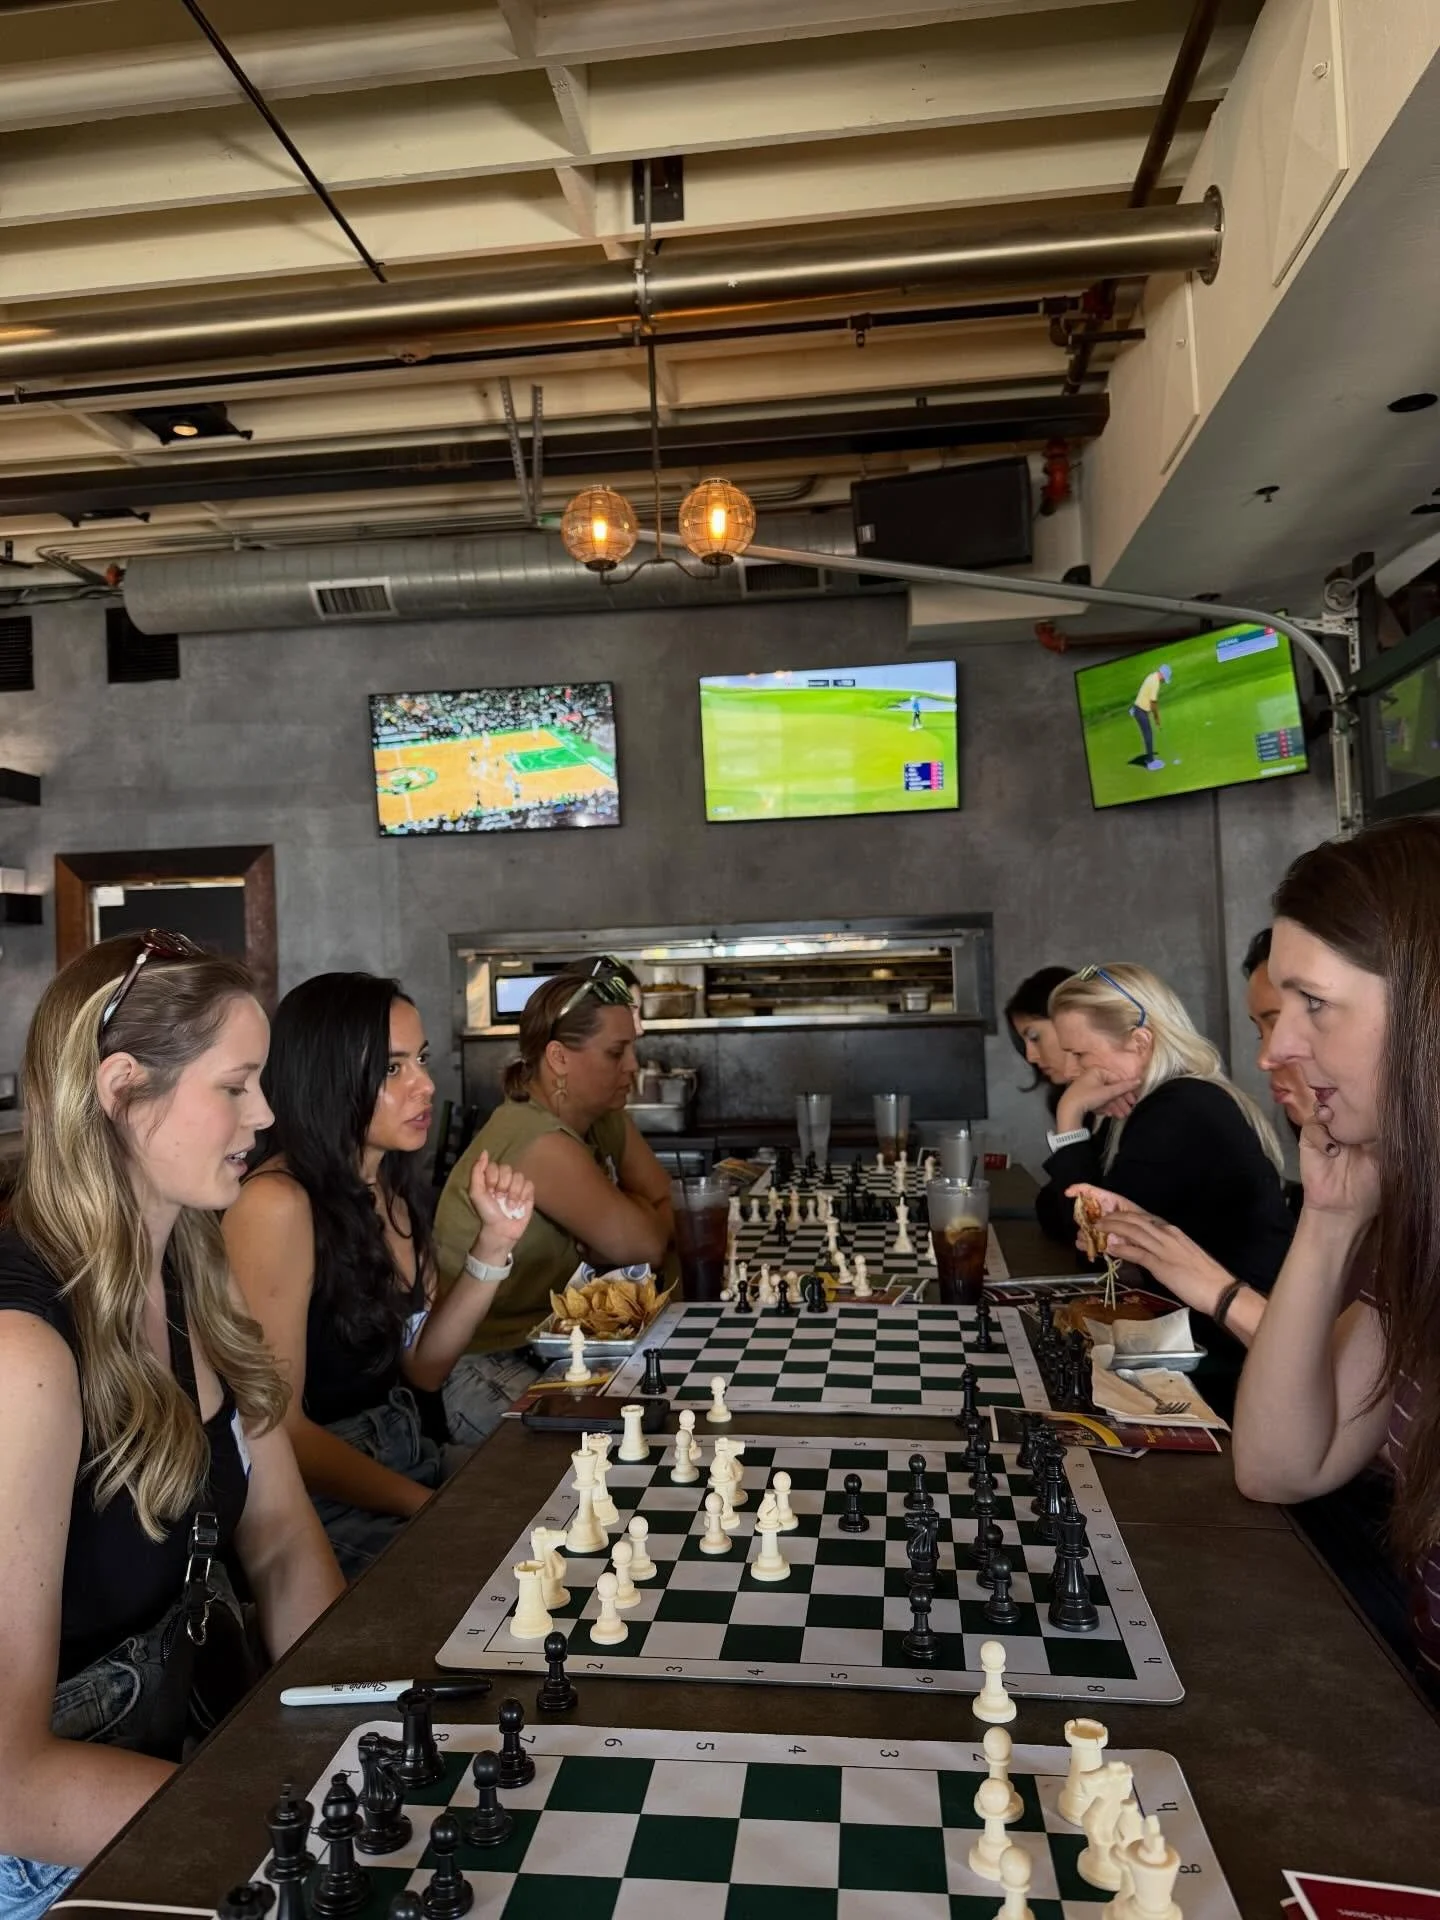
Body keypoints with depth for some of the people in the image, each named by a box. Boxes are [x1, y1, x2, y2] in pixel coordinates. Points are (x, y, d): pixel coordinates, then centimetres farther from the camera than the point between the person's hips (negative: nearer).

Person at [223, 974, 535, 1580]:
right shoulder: (278, 1204, -20)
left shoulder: (390, 1188, 5)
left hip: (401, 1452, 8)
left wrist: (494, 1241, -6)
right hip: (319, 1492, -8)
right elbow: (277, 1427, -18)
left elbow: (422, 1366, 5)